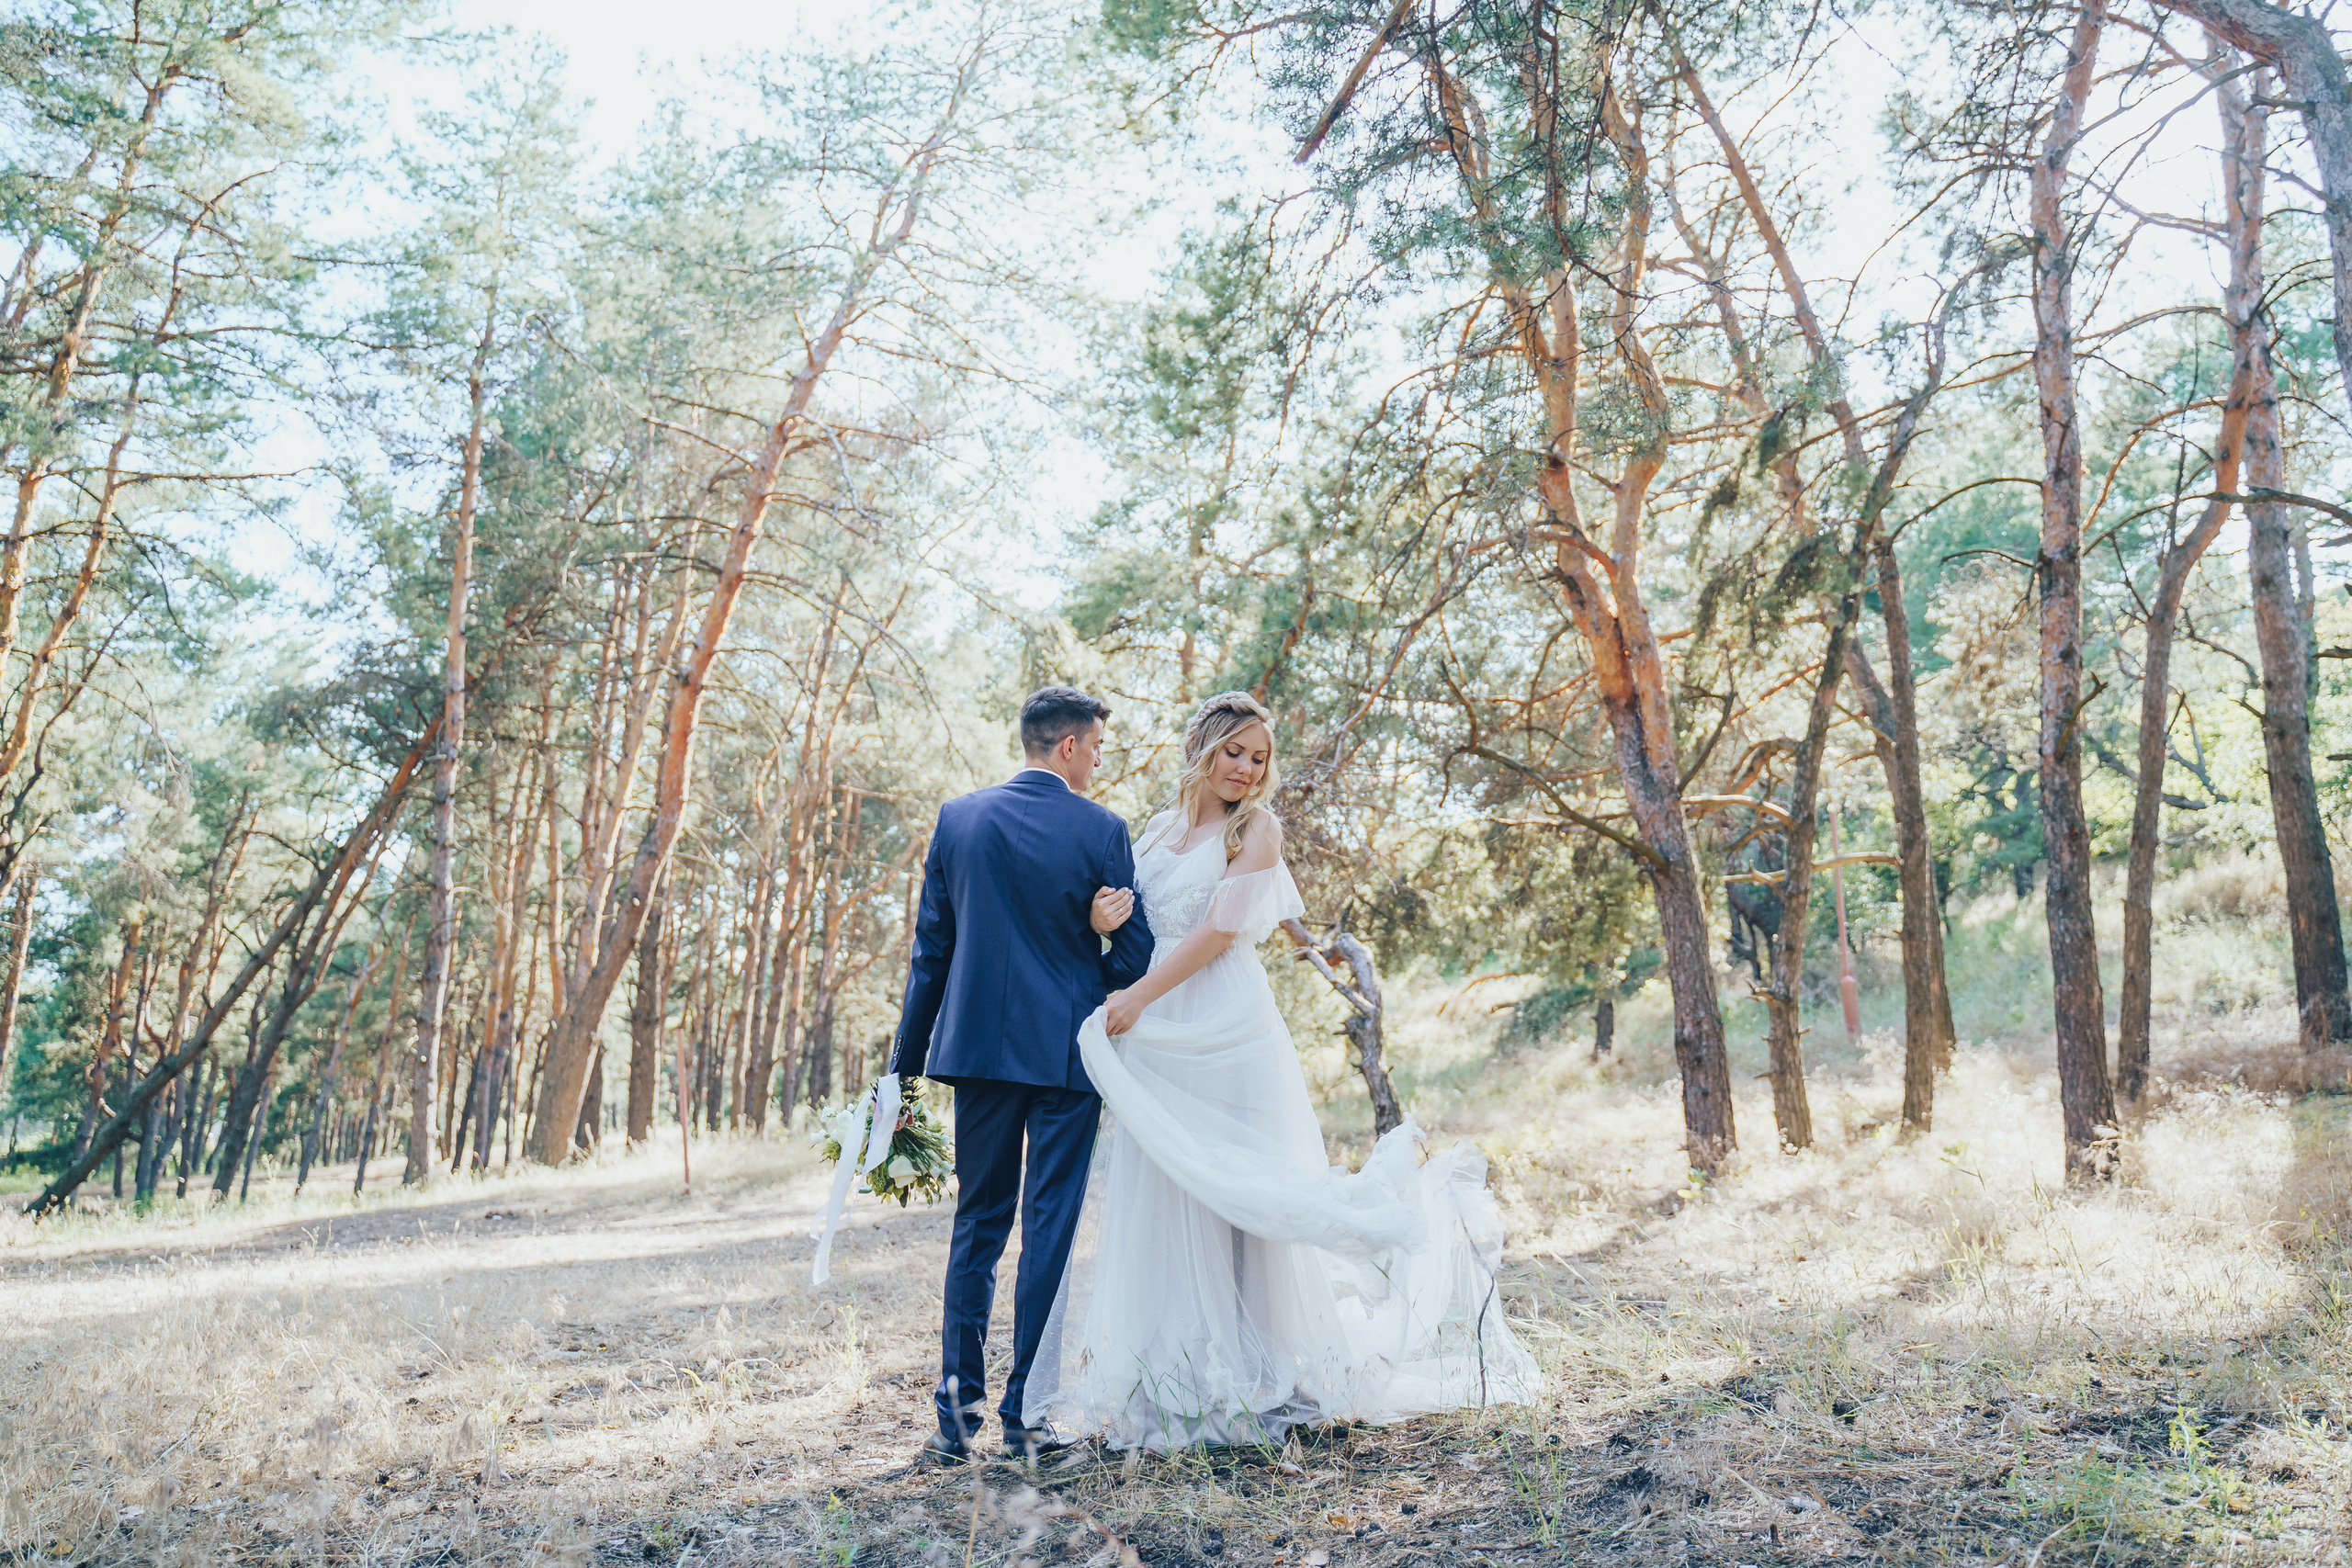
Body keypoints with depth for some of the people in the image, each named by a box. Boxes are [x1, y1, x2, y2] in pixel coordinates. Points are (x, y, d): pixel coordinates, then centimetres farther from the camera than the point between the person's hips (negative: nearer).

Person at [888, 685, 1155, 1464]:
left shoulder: (957, 818, 3)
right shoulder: (1100, 830, -7)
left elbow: (930, 950, 4)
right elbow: (1135, 955, -6)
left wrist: (906, 1060, 7)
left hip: (978, 1046, 3)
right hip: (1067, 1051, -3)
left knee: (977, 1223, 13)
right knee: (1049, 1228, 5)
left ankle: (958, 1407, 10)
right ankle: (1026, 1414, 9)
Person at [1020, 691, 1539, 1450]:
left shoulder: (1255, 828, -3)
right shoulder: (1161, 828, 15)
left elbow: (1220, 931, -11)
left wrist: (1139, 998, -13)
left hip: (1226, 1030, -6)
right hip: (1157, 1035, 6)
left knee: (1243, 1187, 0)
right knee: (1159, 1195, 7)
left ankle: (1263, 1371, 12)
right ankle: (1176, 1379, 17)